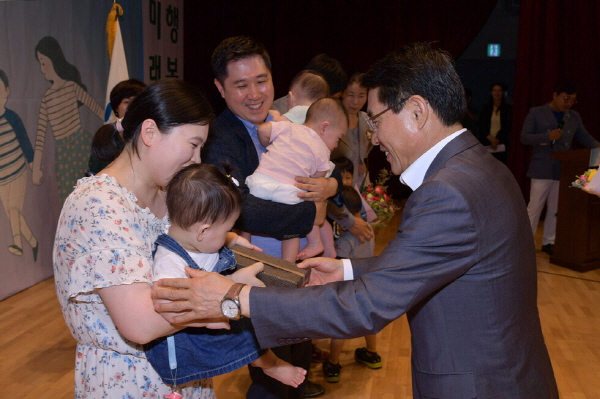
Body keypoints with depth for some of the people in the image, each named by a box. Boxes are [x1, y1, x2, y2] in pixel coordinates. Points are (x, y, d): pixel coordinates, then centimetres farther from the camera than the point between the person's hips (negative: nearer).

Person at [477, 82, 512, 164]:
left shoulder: (508, 108, 8)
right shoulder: (485, 108, 12)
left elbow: (507, 127, 1)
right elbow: (480, 126, 5)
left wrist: (497, 140, -10)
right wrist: (490, 138, -10)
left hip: (501, 143, -1)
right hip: (486, 142, 1)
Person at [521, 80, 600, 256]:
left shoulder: (574, 117, 12)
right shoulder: (536, 113, -1)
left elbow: (585, 137, 15)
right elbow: (524, 137, -6)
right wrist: (548, 136, -19)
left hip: (563, 171, 5)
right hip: (541, 170, -5)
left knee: (555, 209, 11)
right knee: (534, 207, -3)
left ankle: (548, 242, 22)